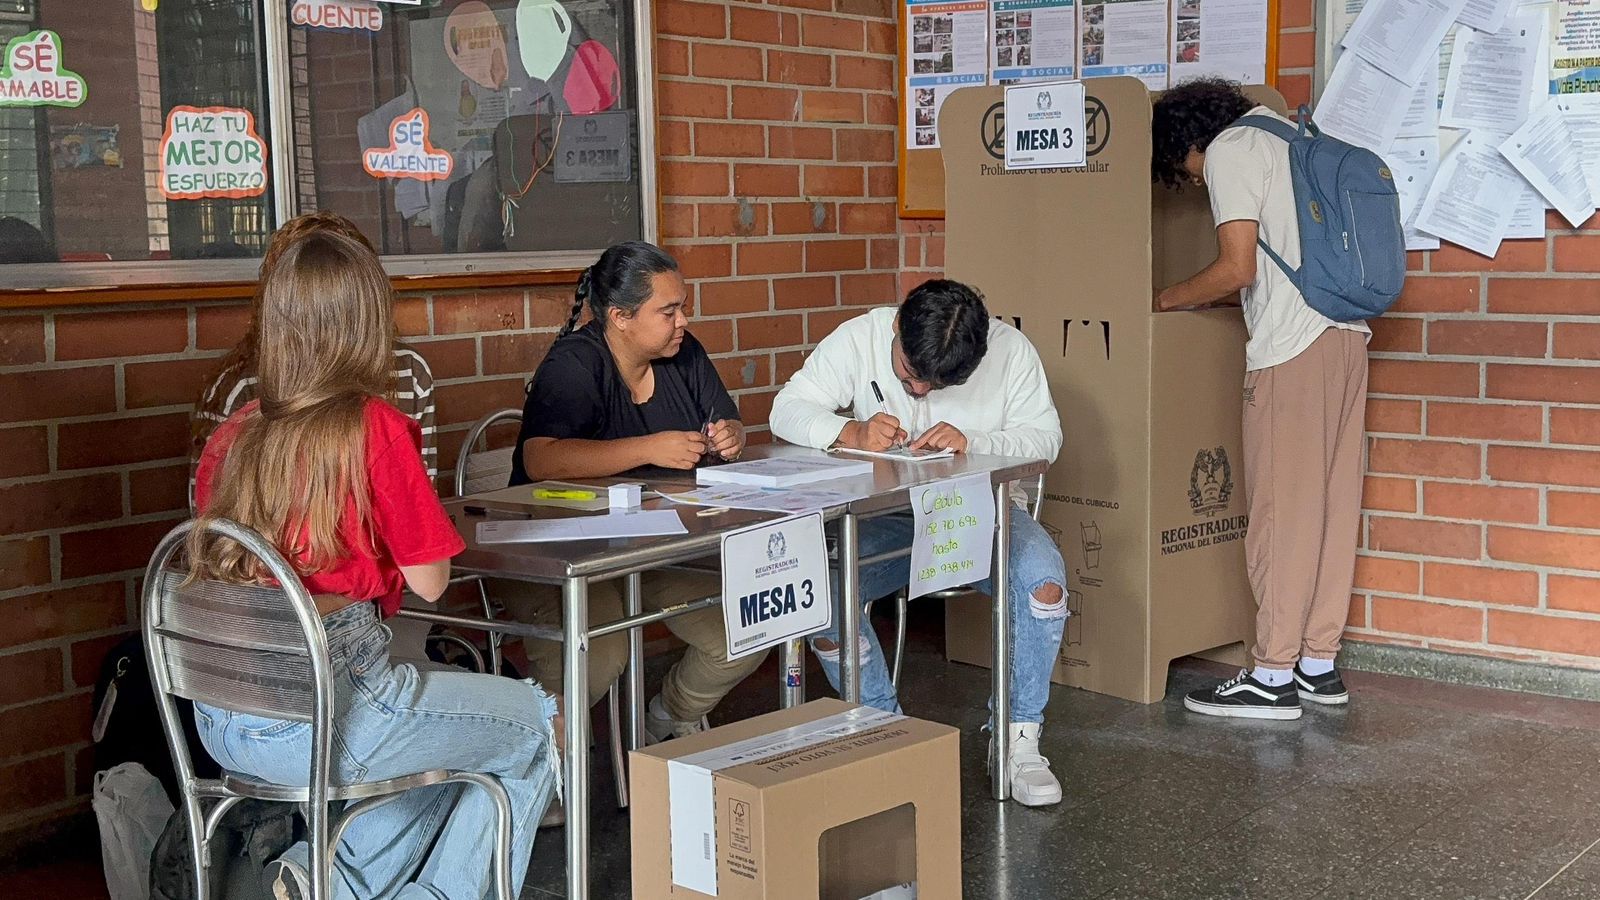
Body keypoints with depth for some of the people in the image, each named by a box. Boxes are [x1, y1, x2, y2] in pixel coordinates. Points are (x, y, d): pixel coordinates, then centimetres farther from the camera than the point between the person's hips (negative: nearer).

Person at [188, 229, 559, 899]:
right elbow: (429, 583, -6)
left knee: (456, 724, 29)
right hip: (323, 713, -7)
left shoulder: (231, 434, 6)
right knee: (540, 724, 15)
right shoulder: (375, 426, -13)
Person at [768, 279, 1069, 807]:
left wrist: (973, 443, -28)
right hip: (886, 519, 0)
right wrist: (852, 434, -31)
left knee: (1045, 581, -31)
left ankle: (1020, 738, -11)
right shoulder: (859, 339, -9)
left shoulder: (1011, 351, -9)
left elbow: (1046, 437, -9)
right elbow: (788, 410, -11)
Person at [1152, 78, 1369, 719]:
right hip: (1345, 335, 9)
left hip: (1293, 348, -9)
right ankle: (1319, 664, 15)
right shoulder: (1280, 136, 24)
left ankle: (1273, 678, -2)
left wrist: (1172, 299, 2)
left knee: (1281, 510, -6)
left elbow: (1238, 269, -12)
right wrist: (1206, 300, 23)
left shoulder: (1229, 150, -3)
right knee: (1331, 504, 9)